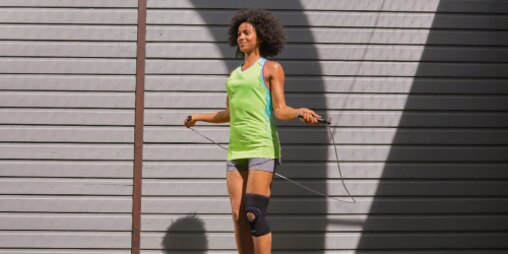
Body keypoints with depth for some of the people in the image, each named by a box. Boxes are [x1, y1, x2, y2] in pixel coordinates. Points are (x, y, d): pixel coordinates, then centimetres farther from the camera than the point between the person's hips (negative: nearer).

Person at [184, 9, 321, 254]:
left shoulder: (272, 68, 0)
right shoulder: (235, 74, 19)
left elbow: (280, 110, -8)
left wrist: (300, 112, -29)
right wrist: (199, 117, 37)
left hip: (262, 148, -7)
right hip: (237, 150, 7)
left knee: (254, 214, -15)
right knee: (238, 215, 0)